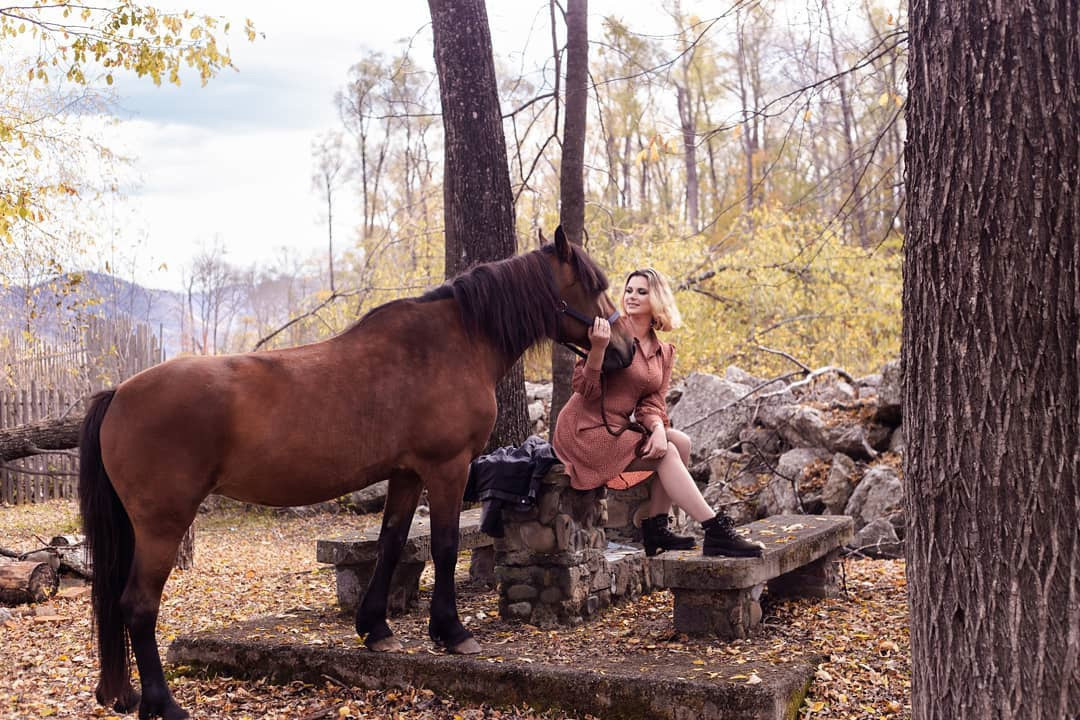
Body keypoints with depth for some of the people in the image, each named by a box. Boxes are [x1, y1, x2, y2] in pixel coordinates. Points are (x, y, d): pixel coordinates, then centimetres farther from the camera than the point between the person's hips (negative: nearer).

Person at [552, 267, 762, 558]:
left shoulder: (664, 352, 10)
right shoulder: (613, 332, -12)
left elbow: (653, 400, 3)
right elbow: (586, 390, -17)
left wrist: (658, 428, -18)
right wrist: (597, 349, -33)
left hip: (617, 429, 7)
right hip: (585, 430, -7)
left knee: (680, 442, -9)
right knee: (666, 453, -18)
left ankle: (655, 529, -4)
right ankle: (716, 532, -16)